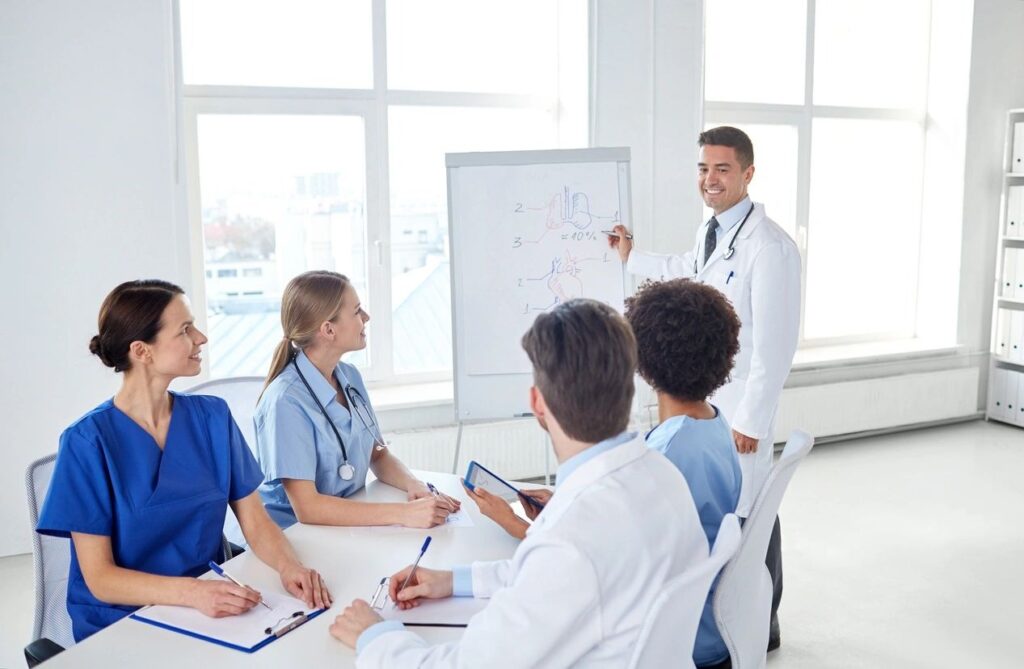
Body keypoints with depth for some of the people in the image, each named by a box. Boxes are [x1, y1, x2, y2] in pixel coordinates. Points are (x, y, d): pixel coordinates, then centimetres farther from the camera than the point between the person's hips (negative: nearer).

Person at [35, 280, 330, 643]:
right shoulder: (88, 441, -11)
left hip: (213, 610, 4)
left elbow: (256, 522, 1)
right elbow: (100, 578, -12)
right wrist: (192, 592, -28)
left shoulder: (212, 416, 0)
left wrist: (288, 566, -19)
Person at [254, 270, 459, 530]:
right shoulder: (286, 401, -20)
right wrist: (403, 513, -26)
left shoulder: (350, 377, 2)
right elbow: (307, 507, -22)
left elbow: (378, 456, 9)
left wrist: (414, 485, -11)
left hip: (349, 524, 6)